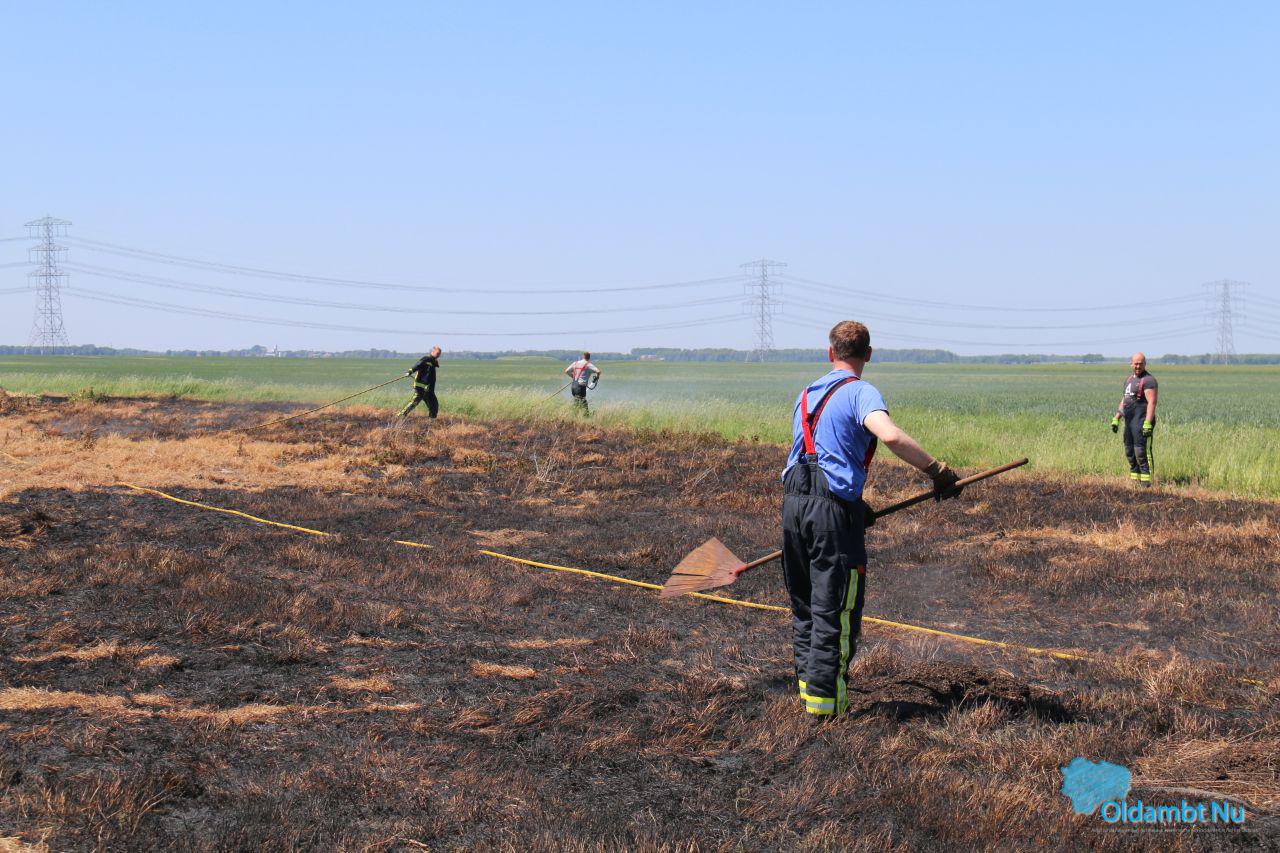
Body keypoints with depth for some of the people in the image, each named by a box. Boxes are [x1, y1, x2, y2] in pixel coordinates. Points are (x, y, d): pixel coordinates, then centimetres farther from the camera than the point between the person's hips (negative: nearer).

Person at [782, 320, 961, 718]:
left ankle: (808, 683, 24)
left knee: (805, 604, 18)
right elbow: (891, 436, -27)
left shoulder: (807, 394, 18)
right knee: (836, 609, 0)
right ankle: (825, 700, 1)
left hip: (793, 502, 7)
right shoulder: (861, 392, -6)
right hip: (833, 509, -7)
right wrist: (938, 471, -19)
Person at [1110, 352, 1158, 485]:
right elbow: (1124, 400, 25)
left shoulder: (1148, 380, -10)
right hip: (1129, 420, 9)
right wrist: (1116, 419, 19)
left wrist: (1148, 423, -26)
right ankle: (1135, 479, 18)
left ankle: (1146, 479, -13)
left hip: (1142, 420, -9)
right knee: (1129, 451, 11)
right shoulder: (1129, 379, 19)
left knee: (1141, 450, -13)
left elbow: (1151, 402, -18)